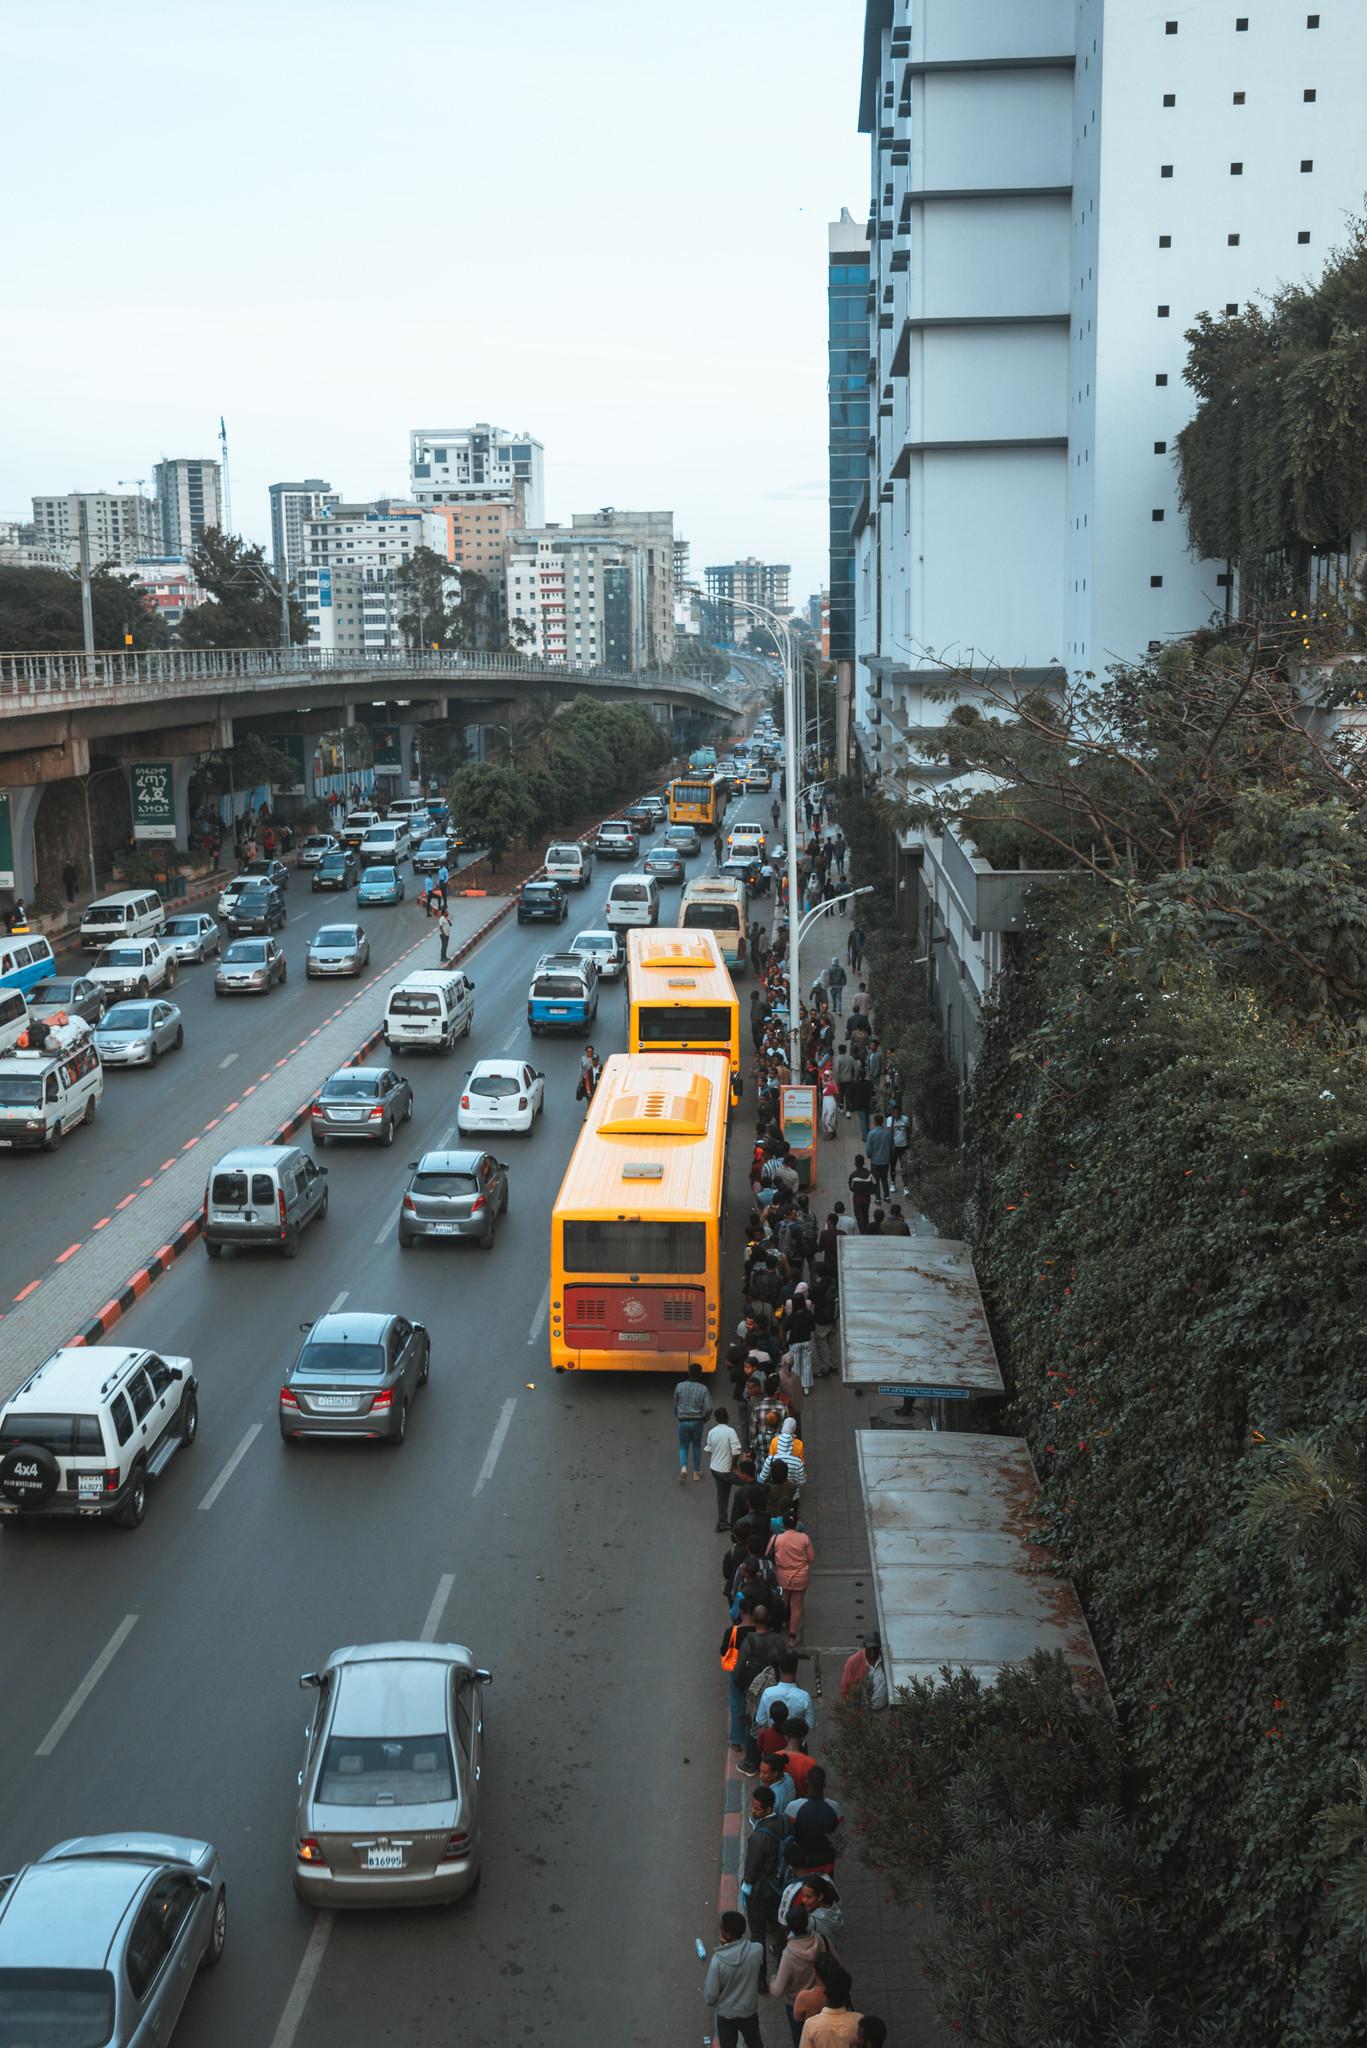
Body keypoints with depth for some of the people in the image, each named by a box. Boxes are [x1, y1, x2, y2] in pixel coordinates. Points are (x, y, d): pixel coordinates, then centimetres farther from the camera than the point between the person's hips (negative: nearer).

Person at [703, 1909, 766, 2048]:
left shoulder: (718, 1960, -31)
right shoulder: (757, 1950, -24)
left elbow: (710, 1996, -21)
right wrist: (728, 1946, -11)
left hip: (726, 2013, -2)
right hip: (749, 2009, 2)